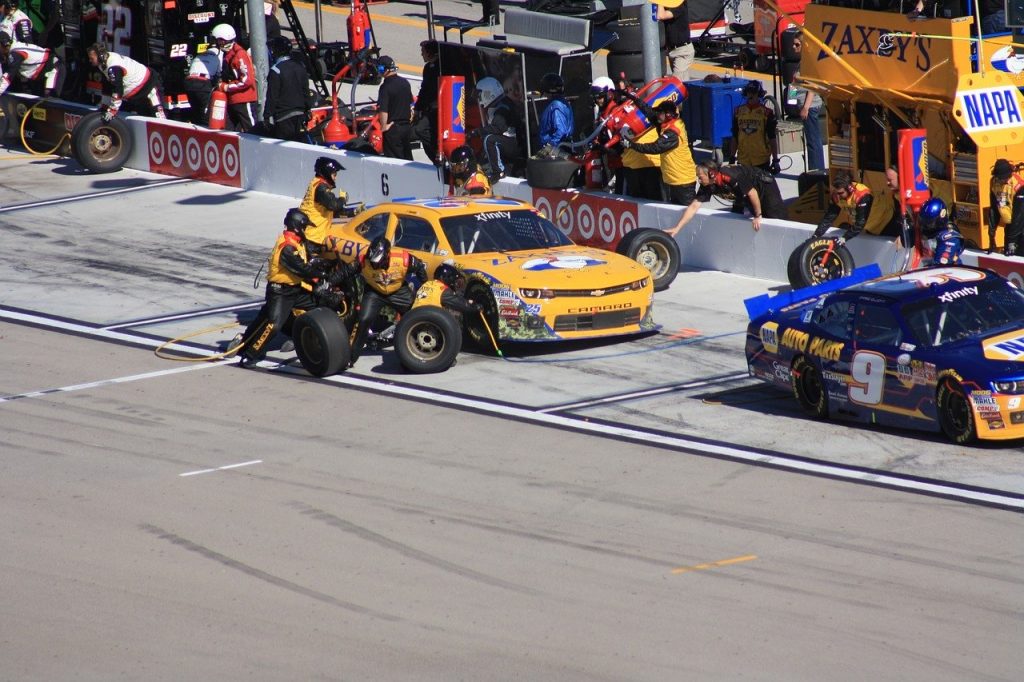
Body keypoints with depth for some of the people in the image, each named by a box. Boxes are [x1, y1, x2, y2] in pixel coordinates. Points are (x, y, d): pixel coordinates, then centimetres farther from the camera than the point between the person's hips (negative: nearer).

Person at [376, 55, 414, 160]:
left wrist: (384, 126, -14)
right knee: (407, 158, 15)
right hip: (407, 126, 7)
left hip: (393, 128, -7)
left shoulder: (386, 87, -18)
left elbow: (383, 110, -25)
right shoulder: (405, 83, 6)